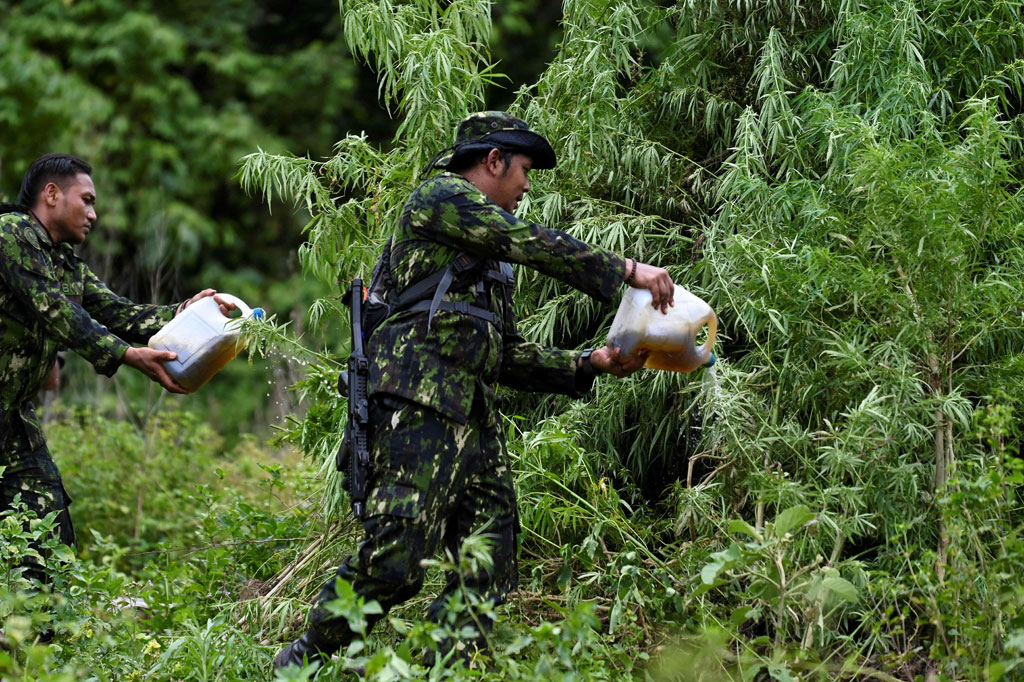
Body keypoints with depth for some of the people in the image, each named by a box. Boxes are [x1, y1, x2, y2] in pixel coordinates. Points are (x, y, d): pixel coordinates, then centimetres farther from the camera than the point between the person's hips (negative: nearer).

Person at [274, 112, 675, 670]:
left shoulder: (488, 258, 31)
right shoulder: (439, 197, 4)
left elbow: (510, 356, 27)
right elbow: (535, 245, -7)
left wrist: (591, 363, 17)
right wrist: (626, 270, -5)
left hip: (473, 415, 10)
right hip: (419, 403, -10)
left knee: (489, 572, 1)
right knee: (395, 559, -17)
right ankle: (303, 663, -5)